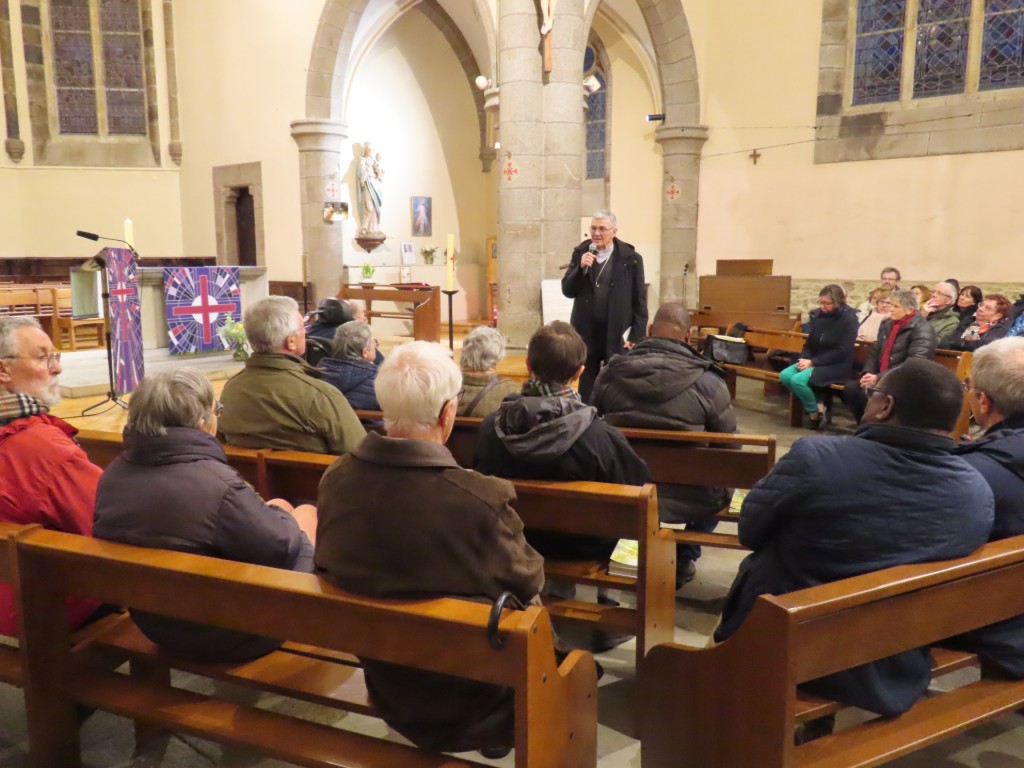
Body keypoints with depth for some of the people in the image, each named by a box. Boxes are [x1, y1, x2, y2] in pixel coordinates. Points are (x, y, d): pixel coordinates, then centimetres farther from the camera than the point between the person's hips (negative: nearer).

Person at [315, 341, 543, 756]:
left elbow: (327, 570, 1)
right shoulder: (482, 499, -33)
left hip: (384, 687, 5)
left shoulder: (335, 479, -16)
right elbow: (528, 582, -14)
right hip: (466, 706, -5)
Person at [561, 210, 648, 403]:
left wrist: (636, 337, -8)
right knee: (586, 389, 11)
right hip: (586, 333, 3)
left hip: (617, 335, -2)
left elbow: (640, 302, -3)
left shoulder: (631, 259, -5)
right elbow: (567, 291, 1)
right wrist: (581, 268, -15)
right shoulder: (581, 253, 4)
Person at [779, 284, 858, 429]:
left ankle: (816, 411, -4)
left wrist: (813, 362, -20)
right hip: (814, 361, 7)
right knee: (784, 376, -18)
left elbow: (842, 352, -17)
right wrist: (804, 359, -8)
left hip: (837, 366, -7)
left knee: (798, 380, -28)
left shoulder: (849, 319, -10)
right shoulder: (818, 315, 7)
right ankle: (817, 405, -6)